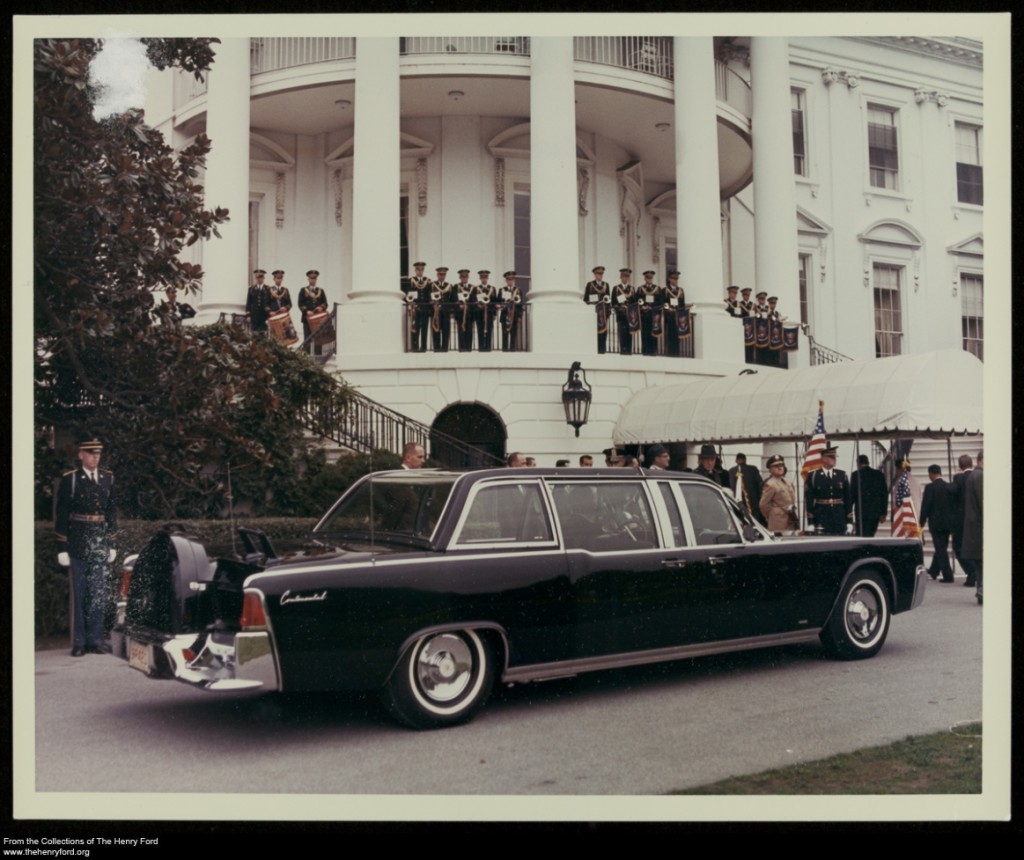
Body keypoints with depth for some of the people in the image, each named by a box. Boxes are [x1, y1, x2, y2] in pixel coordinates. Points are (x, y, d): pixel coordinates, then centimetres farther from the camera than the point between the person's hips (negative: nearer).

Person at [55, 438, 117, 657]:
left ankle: (95, 640, 14)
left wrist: (111, 544, 11)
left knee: (98, 595, 5)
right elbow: (61, 515, -3)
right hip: (78, 544, -3)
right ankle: (78, 643, 10)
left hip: (100, 544, 3)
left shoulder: (107, 478, 8)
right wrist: (62, 548, -6)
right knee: (79, 595, 3)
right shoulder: (69, 479, -3)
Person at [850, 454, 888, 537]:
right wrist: (883, 513, 11)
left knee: (861, 537, 0)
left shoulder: (856, 475, -5)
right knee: (870, 536, 11)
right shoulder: (879, 475, 6)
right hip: (876, 511, 4)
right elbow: (885, 494, 6)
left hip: (861, 511, -4)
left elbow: (852, 494, -5)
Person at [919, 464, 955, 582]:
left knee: (940, 549, -2)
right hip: (948, 522, 6)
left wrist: (921, 523, -4)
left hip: (936, 523, -6)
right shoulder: (949, 487, 3)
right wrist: (952, 521, 17)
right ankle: (933, 571, 32)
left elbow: (925, 506, -12)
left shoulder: (930, 487, -12)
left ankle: (948, 575, -5)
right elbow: (953, 505, 8)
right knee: (941, 548, 17)